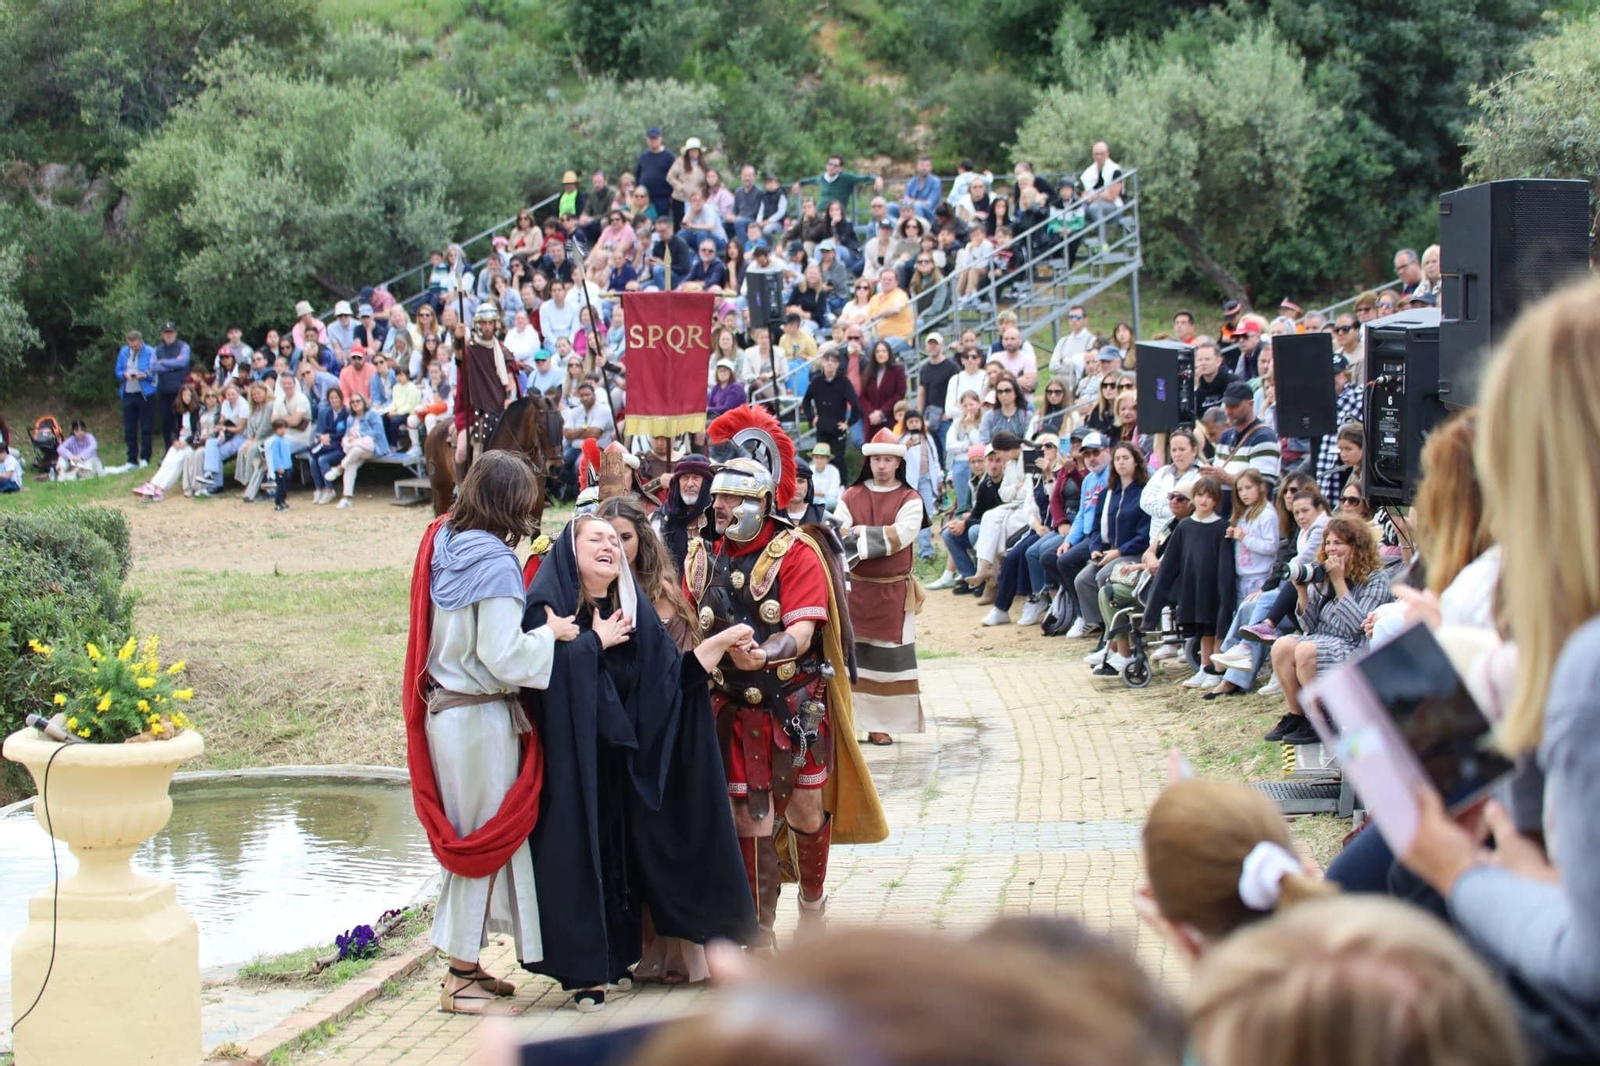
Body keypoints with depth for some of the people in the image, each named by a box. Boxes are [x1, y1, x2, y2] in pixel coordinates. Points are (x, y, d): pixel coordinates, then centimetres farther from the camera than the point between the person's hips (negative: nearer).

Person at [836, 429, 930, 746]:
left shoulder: (910, 500, 1)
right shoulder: (850, 497, 7)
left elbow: (901, 535, -15)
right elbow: (838, 536, -7)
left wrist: (860, 534, -14)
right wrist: (879, 537, -23)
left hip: (893, 593, -1)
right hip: (855, 589, 1)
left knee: (890, 657, 1)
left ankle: (881, 724, 7)